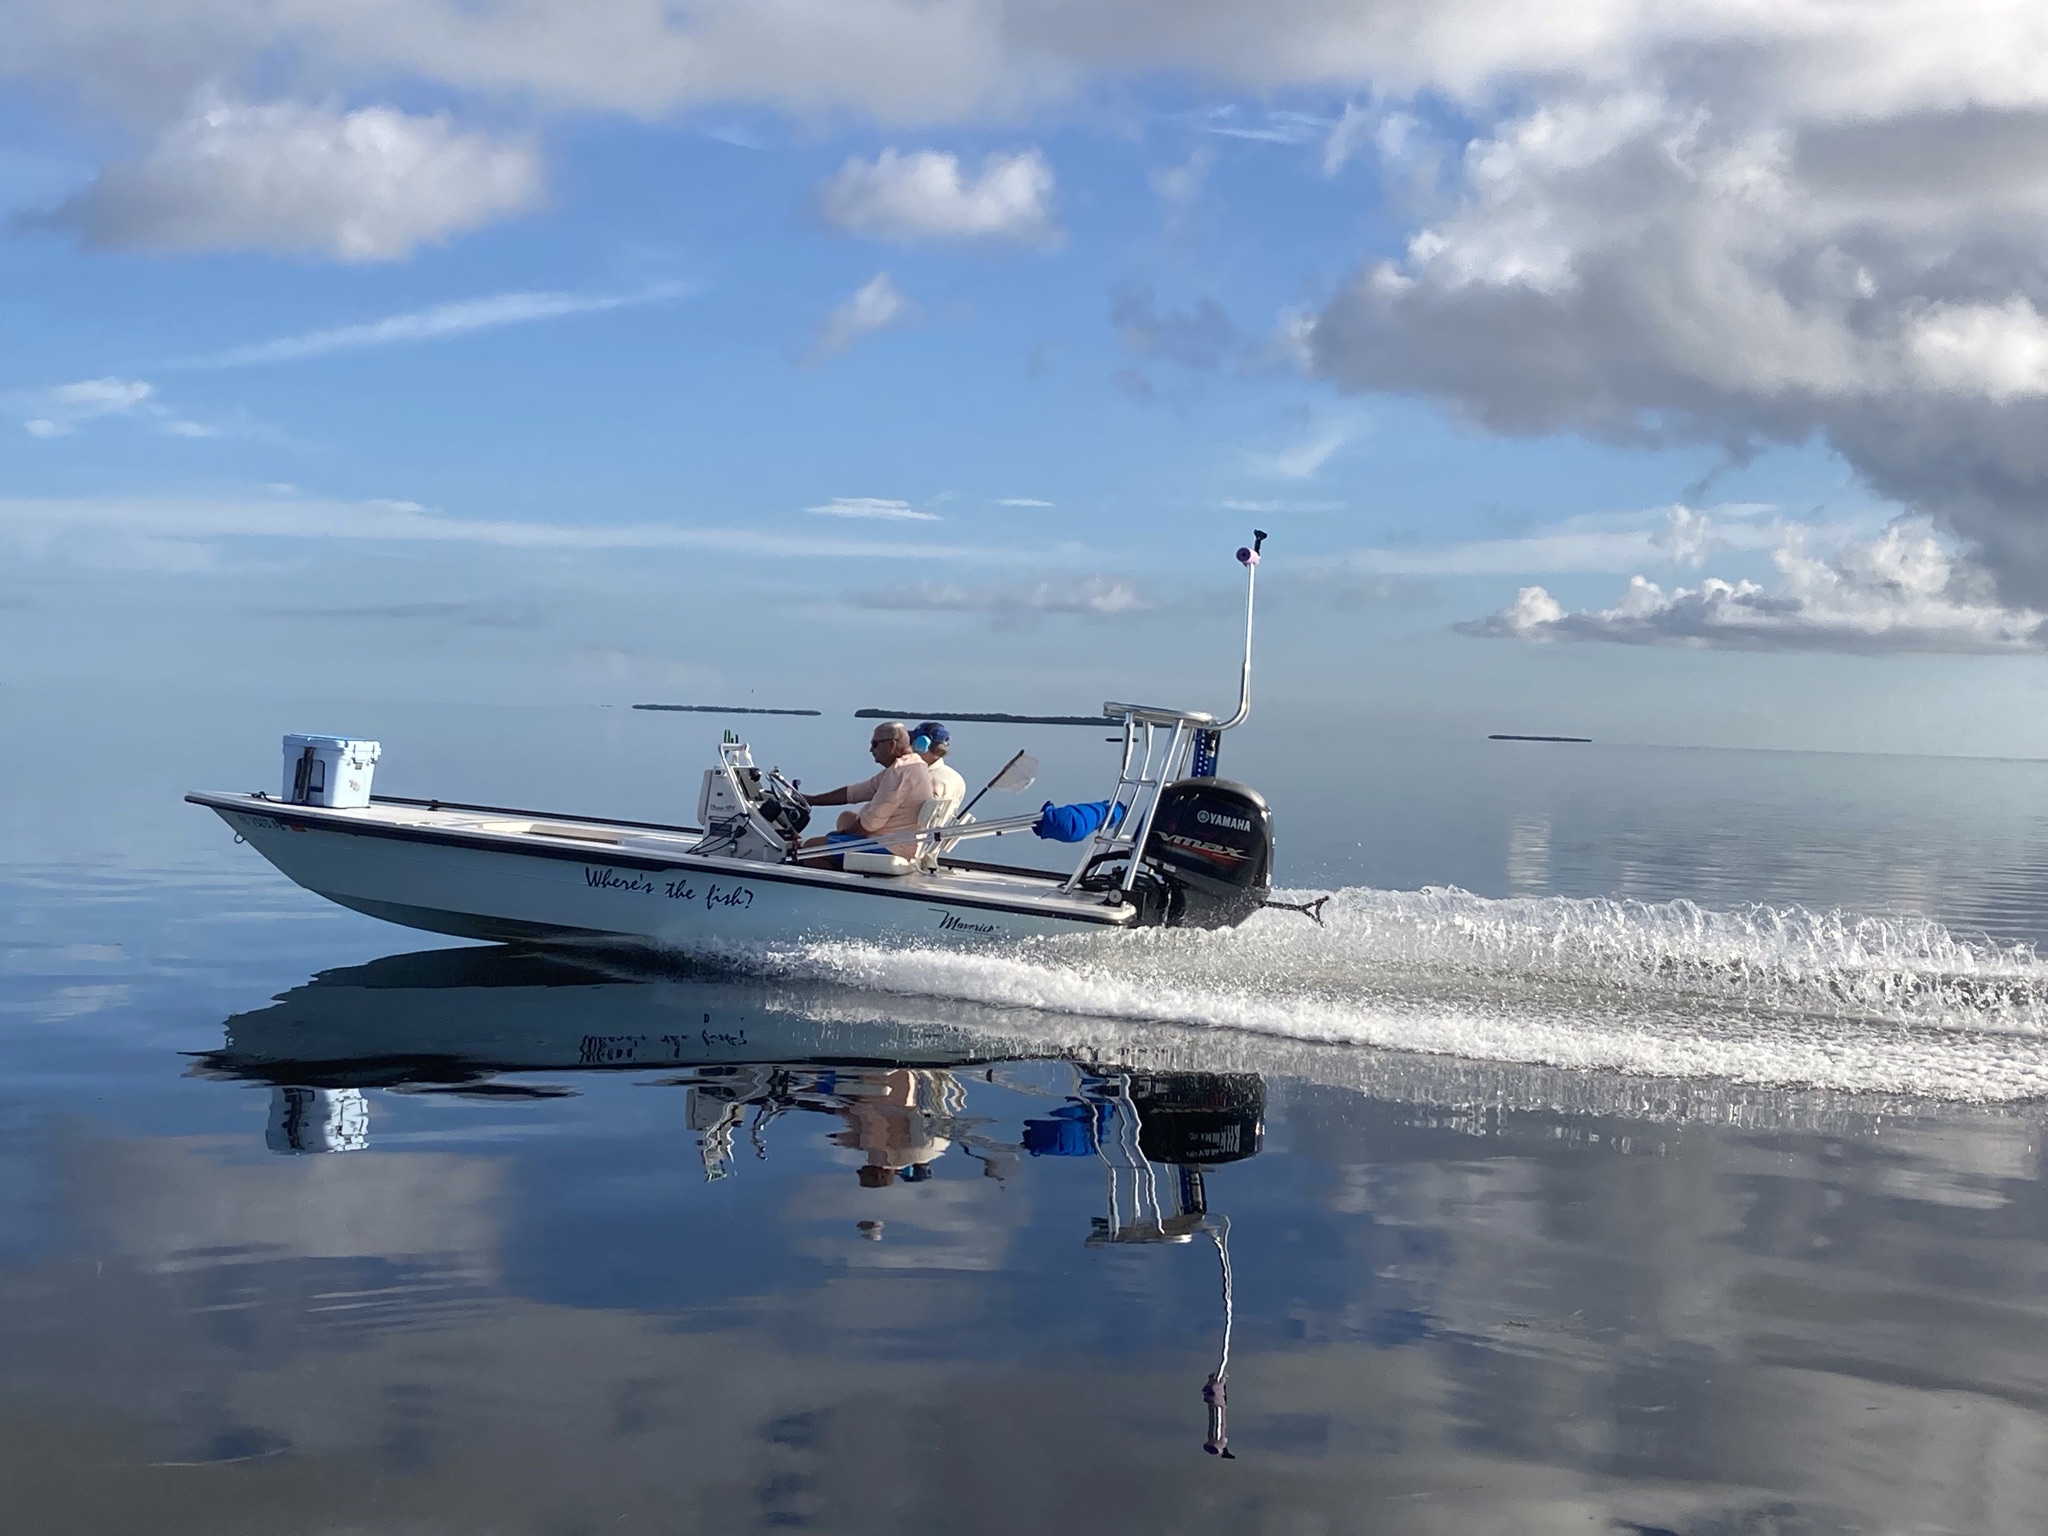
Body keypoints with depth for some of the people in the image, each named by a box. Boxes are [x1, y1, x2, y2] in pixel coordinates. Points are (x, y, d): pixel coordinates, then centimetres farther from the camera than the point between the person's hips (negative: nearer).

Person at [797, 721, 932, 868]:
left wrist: (845, 832, -3)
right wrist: (810, 800, 17)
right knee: (846, 817, 29)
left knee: (810, 847, -8)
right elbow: (853, 792, 17)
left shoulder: (900, 772, -19)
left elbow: (871, 822, -22)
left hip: (889, 849, -11)